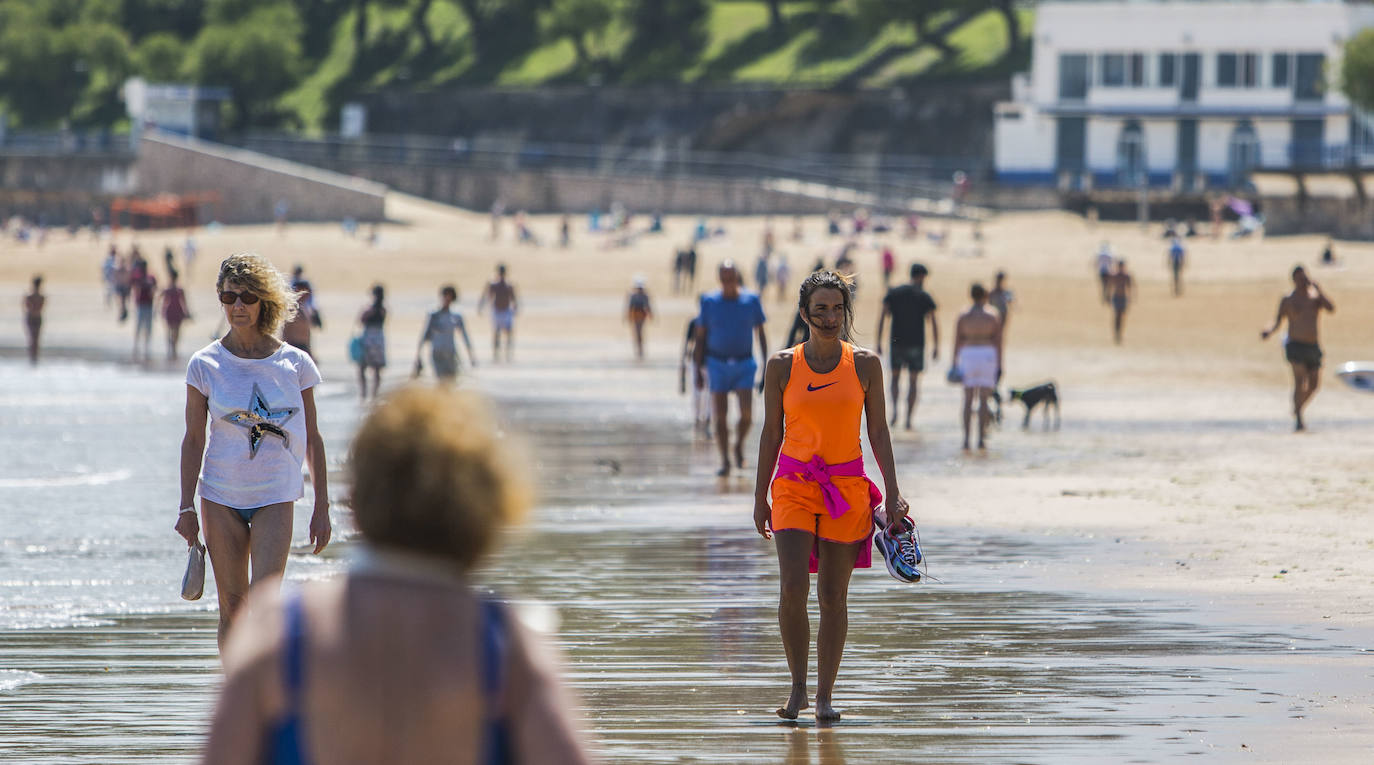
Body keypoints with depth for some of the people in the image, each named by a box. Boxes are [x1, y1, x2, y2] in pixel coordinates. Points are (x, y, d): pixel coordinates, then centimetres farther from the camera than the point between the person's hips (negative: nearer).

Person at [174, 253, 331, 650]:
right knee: (232, 605, 3)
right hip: (221, 494, 1)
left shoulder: (295, 364, -1)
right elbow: (193, 439, 4)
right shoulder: (205, 365, 0)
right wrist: (186, 508, 0)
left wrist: (321, 508, 4)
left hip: (274, 497, -1)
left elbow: (312, 439, 6)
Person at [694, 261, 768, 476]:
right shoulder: (709, 302, -2)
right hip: (718, 364, 0)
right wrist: (698, 369, -1)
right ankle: (725, 462, 7)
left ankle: (739, 446, 14)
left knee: (747, 413, -14)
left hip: (744, 364, 0)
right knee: (720, 416, -3)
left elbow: (761, 335, 7)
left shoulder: (751, 301, -1)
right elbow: (700, 337, 3)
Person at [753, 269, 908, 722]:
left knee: (833, 596, 2)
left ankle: (825, 695, 12)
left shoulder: (865, 365, 2)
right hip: (794, 485, -1)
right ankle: (798, 686, 2)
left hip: (846, 487, 1)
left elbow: (878, 431, 6)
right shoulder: (782, 366, 1)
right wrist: (760, 496, 7)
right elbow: (771, 433, 7)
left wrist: (892, 491, -1)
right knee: (793, 589, -14)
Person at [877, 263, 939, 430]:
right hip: (916, 344, -2)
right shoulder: (924, 297, -2)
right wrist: (935, 347, -3)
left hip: (897, 342, 2)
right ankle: (909, 419, 4)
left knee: (895, 377, 17)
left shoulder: (893, 293, 4)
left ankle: (894, 408, -8)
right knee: (913, 381, 8)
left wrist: (879, 342, -2)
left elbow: (882, 317, -3)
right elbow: (933, 322, -7)